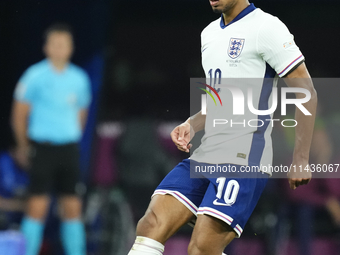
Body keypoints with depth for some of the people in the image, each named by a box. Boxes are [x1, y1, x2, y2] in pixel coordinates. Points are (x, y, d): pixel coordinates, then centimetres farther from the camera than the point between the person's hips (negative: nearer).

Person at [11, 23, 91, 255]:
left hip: (69, 149, 4)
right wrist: (24, 146, 5)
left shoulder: (79, 78, 7)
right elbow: (20, 114, 1)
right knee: (38, 206, -8)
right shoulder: (35, 76, -6)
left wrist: (73, 138, 15)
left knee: (73, 207, 4)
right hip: (42, 148, -4)